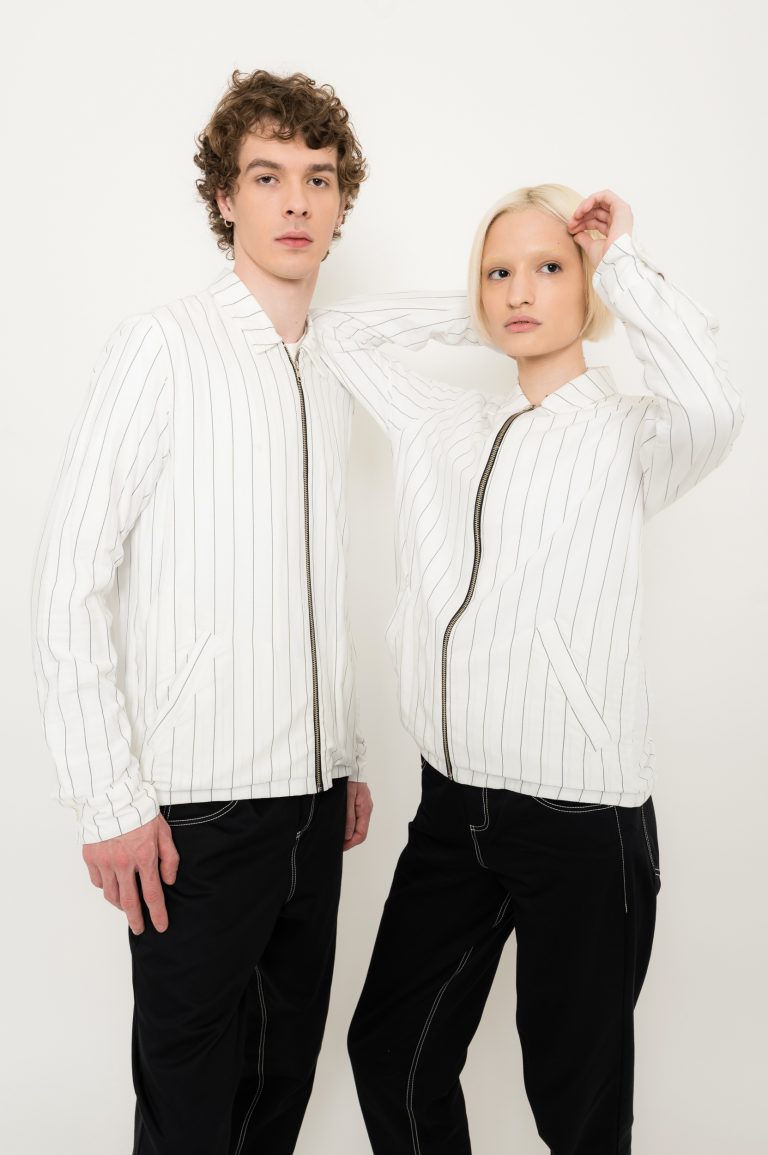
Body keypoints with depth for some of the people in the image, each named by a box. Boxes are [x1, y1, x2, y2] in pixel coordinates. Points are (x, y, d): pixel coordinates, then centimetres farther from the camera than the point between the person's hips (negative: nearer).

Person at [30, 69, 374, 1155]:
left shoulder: (329, 380, 12)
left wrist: (348, 759, 16)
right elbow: (68, 583, -13)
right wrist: (110, 800, -15)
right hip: (199, 811, -6)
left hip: (311, 797, 6)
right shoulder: (163, 345, -9)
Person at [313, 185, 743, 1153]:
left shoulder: (626, 436, -5)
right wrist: (473, 319, 10)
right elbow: (347, 335, 19)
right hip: (453, 802, 5)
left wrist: (622, 265, -15)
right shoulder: (446, 428, 9)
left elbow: (710, 407, -28)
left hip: (579, 814, -5)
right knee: (388, 1054, 17)